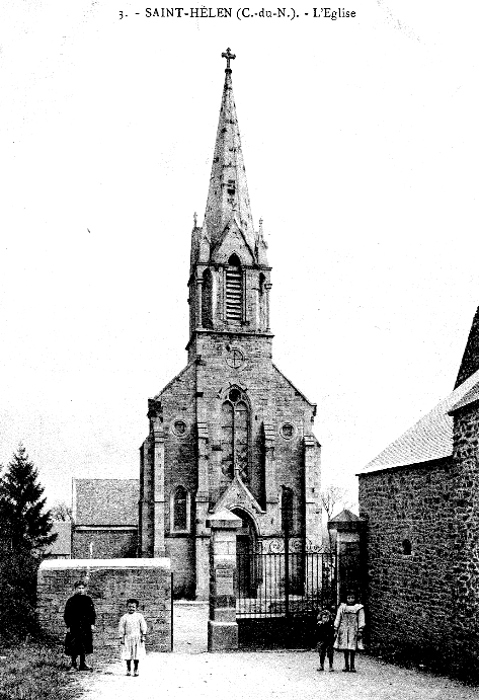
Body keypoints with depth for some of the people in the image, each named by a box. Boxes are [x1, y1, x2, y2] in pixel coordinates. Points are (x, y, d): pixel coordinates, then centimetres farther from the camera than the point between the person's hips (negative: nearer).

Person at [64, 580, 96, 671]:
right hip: (74, 626, -2)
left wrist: (92, 624, 4)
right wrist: (68, 626, -5)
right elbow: (66, 615, 1)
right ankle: (73, 663, 13)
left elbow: (92, 613, 11)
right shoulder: (71, 600, 0)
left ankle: (83, 664, 10)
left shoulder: (88, 600, 8)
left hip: (86, 626, 2)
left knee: (84, 646, 3)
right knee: (74, 646, -2)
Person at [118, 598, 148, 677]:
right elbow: (121, 628, 5)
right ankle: (128, 670, 14)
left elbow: (143, 626, 3)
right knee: (128, 655, 2)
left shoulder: (139, 616, 1)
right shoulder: (124, 617, 2)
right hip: (128, 638, 1)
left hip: (137, 638, -1)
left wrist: (143, 636, -1)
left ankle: (136, 670, 12)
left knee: (137, 655, 1)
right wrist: (121, 637, 1)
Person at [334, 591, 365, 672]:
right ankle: (346, 665, 12)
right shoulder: (342, 607, 10)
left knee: (352, 649, -2)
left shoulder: (359, 608, 5)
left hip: (354, 630, -2)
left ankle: (352, 666, 7)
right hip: (343, 630, 2)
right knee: (345, 649, 3)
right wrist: (336, 630, 5)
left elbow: (361, 620, 1)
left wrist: (360, 631, -7)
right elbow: (337, 619, 10)